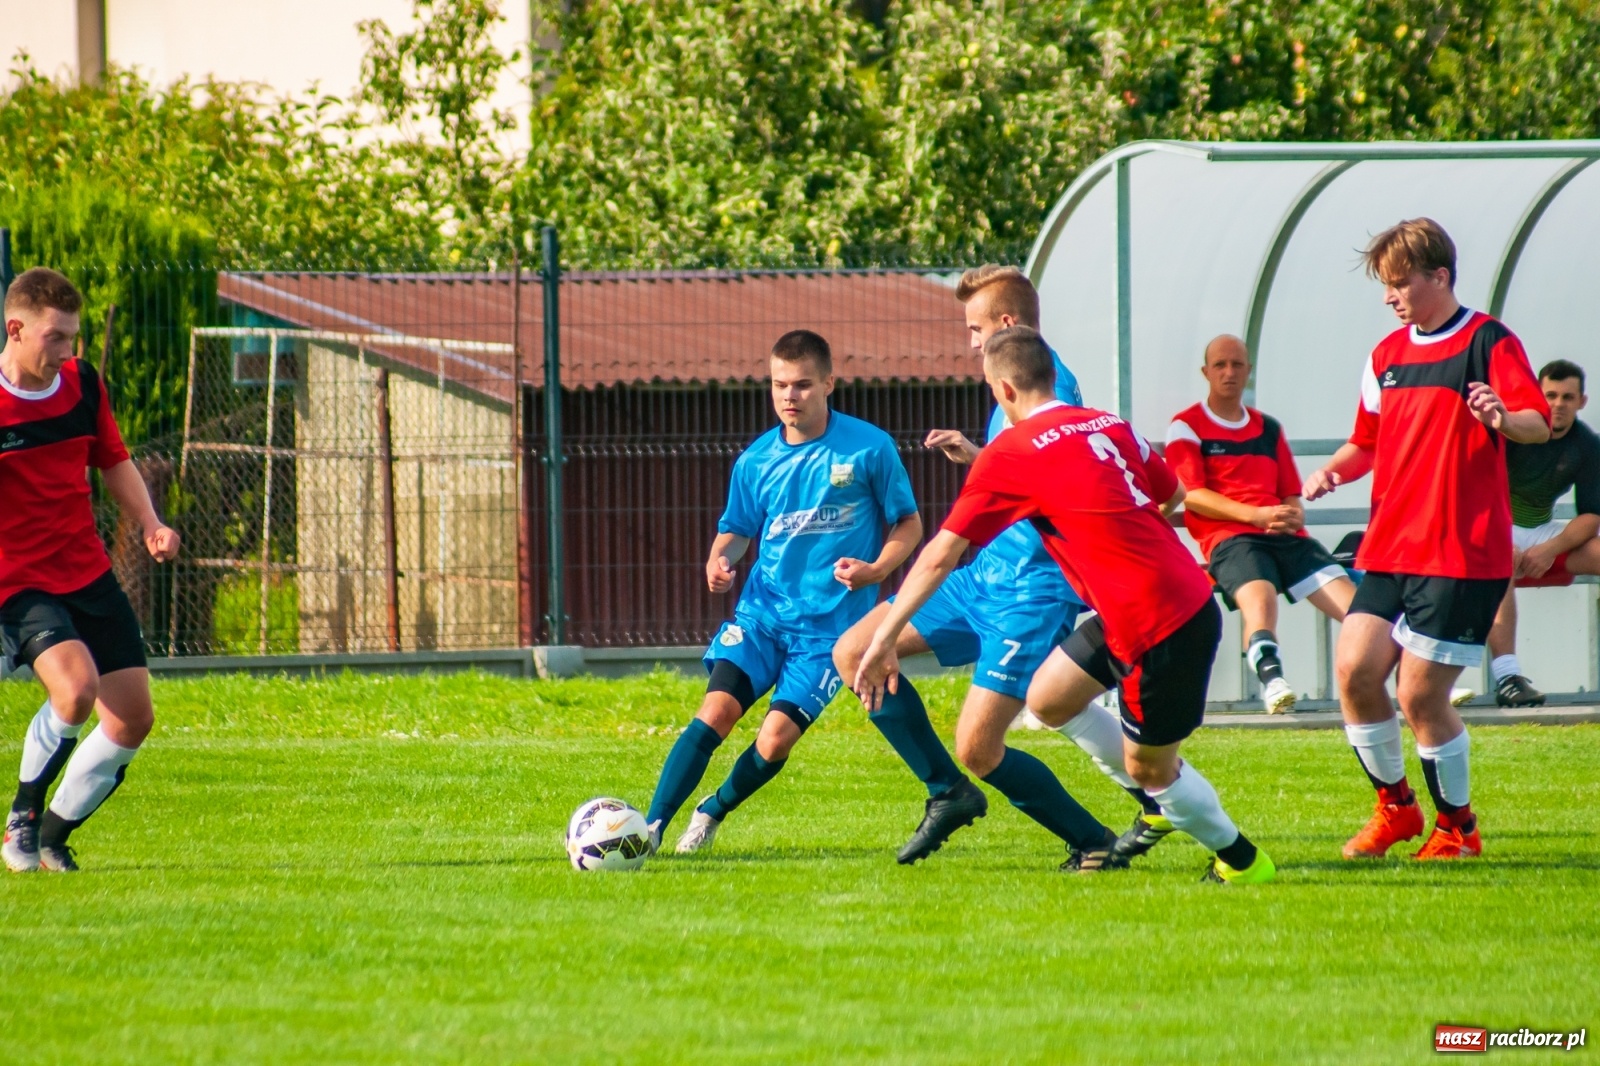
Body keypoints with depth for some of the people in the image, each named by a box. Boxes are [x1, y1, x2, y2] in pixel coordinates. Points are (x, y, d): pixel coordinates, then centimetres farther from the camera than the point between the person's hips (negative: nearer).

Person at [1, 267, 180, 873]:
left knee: (132, 720, 2)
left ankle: (52, 837, 20)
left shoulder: (82, 385, 3)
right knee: (76, 688, -29)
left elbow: (113, 461, 20)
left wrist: (149, 523, 4)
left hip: (89, 573, 6)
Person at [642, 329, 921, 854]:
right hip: (761, 611, 2)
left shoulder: (869, 447, -5)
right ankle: (651, 827, -16)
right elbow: (737, 530, 16)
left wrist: (877, 569, -15)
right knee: (716, 709, -18)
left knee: (775, 740, -10)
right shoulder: (757, 460, 4)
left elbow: (908, 523, 4)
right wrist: (719, 560, -7)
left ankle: (712, 813, 18)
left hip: (831, 621, -2)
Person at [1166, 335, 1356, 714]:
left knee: (1356, 605, -16)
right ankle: (1271, 680, -61)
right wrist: (1255, 515, -15)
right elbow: (1191, 496, -2)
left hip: (1286, 537, 5)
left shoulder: (1268, 428, 27)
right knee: (1259, 597, -39)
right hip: (1229, 538, -5)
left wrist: (1293, 516, 0)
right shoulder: (1187, 426, 10)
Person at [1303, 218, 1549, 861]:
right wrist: (1332, 471, 5)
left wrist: (1504, 419, -37)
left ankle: (1457, 827, 10)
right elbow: (1369, 441, 26)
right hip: (1390, 547, 7)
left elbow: (1539, 423, -15)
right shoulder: (1387, 355, 16)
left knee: (1420, 694, -9)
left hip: (1462, 554, -7)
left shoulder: (1488, 343, -5)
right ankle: (1394, 807, 14)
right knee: (1354, 667, -6)